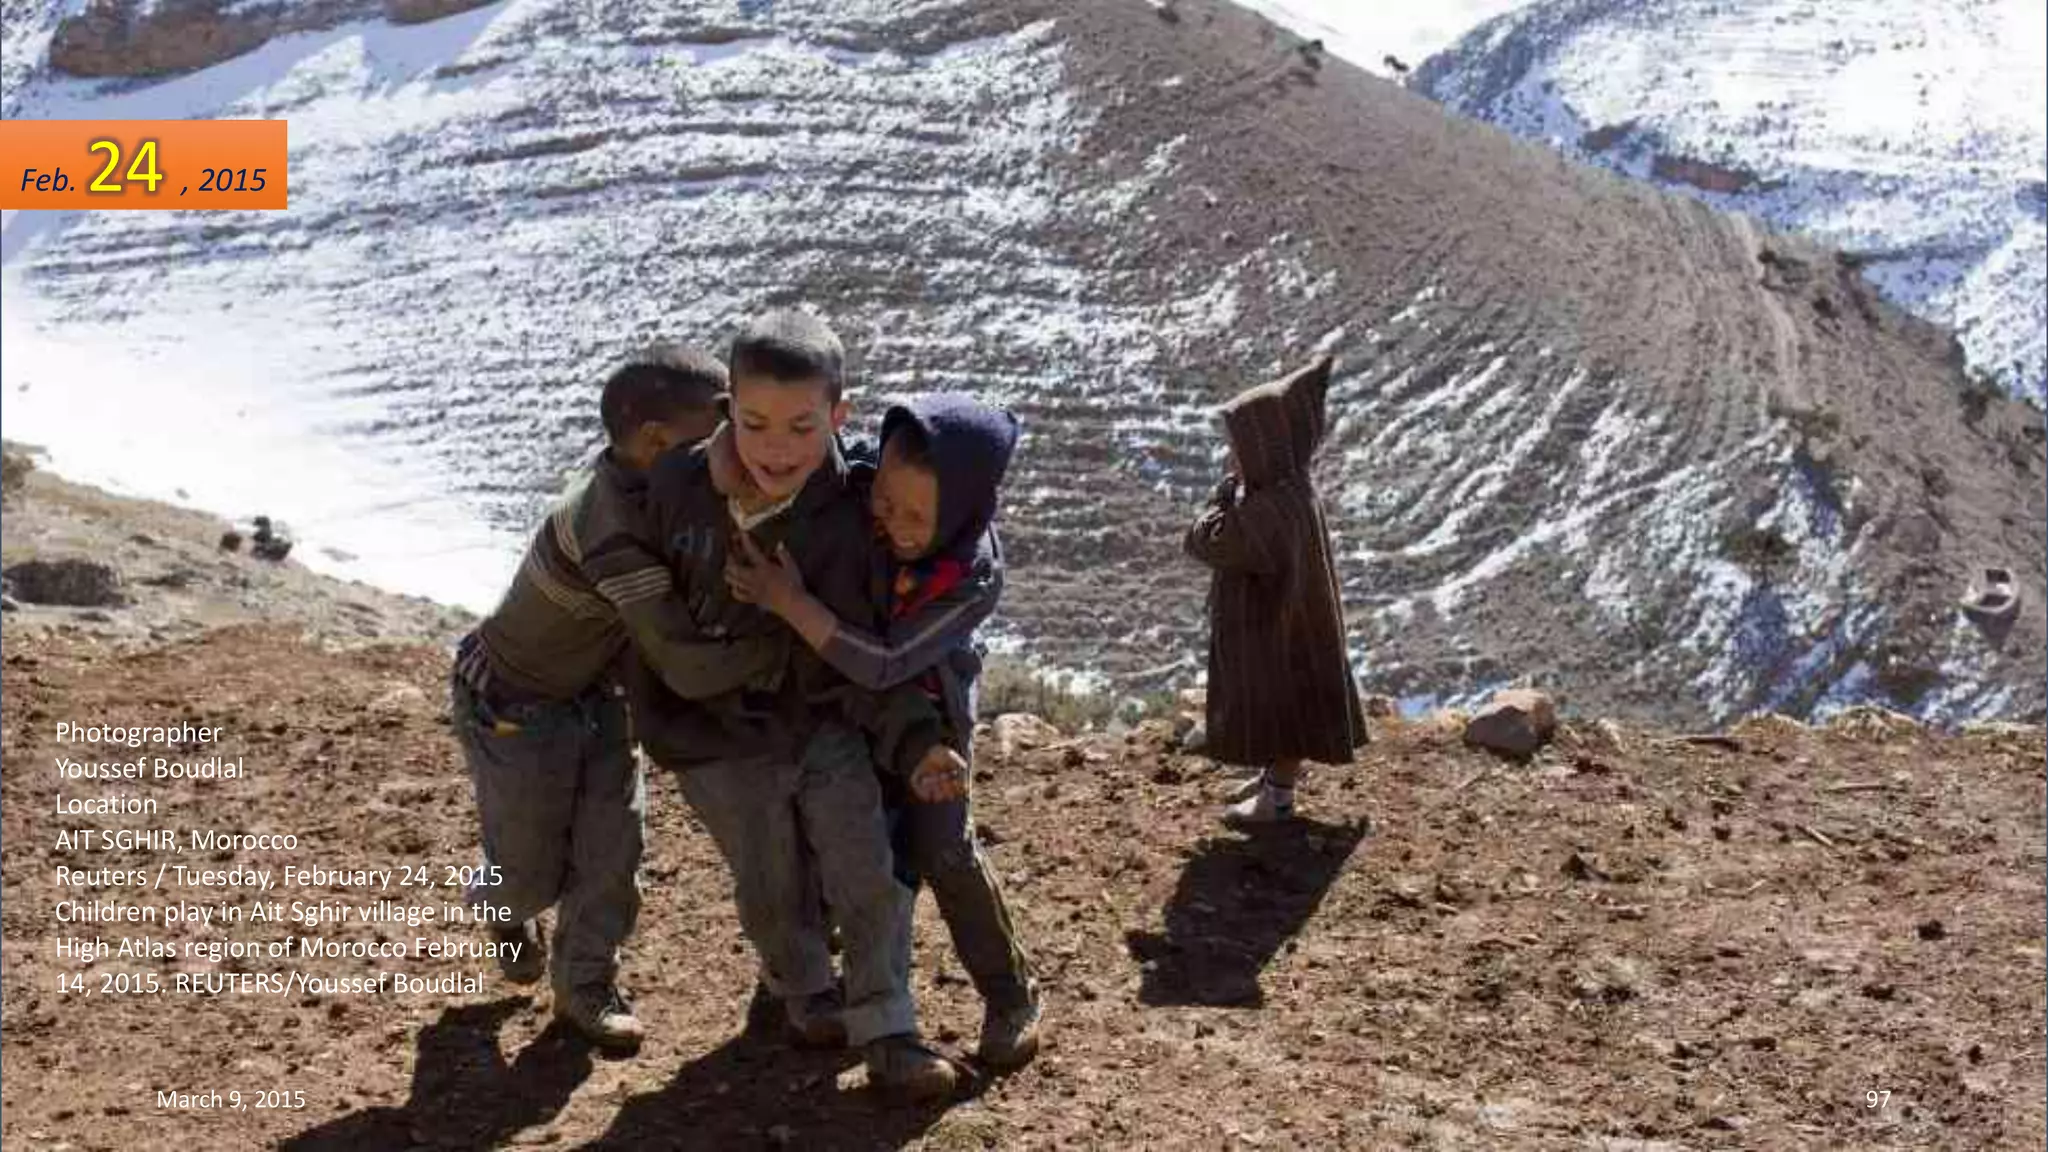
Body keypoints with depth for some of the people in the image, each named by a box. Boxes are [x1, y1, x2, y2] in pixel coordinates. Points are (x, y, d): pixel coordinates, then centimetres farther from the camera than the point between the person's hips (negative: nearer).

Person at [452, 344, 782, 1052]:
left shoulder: (636, 484, -14)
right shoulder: (614, 533, -40)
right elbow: (688, 670, -42)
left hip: (591, 696, 7)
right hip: (511, 706, -7)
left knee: (613, 843, 3)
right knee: (530, 873, 10)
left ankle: (585, 985, 23)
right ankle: (502, 910, 46)